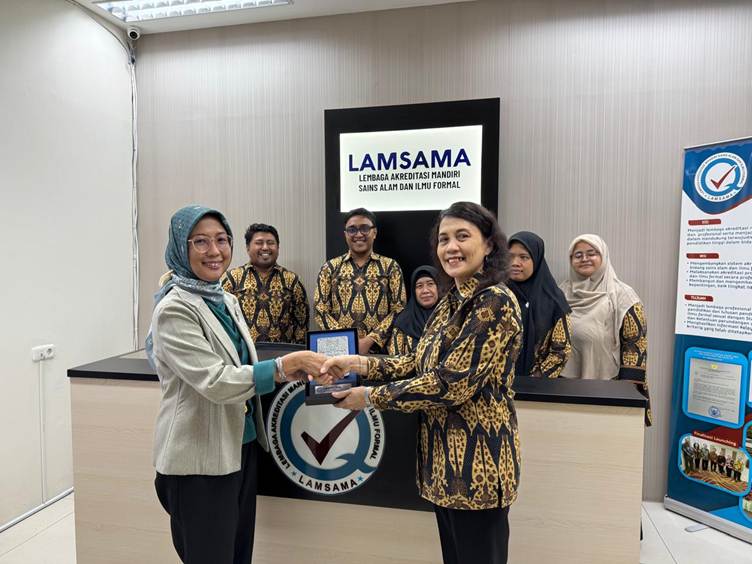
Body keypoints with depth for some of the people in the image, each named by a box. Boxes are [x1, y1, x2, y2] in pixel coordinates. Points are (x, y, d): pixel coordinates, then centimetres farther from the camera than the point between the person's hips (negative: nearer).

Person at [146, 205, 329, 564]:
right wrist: (284, 365, -28)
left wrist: (292, 369, -2)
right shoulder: (174, 309, -17)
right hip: (200, 458, -7)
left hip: (241, 447, 8)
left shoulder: (227, 301, 7)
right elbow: (214, 381, -25)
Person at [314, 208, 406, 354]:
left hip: (379, 350, 0)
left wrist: (370, 340, -13)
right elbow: (320, 309, 2)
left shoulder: (390, 266, 4)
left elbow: (399, 309, -2)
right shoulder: (330, 268, 6)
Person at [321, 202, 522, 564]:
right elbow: (418, 363, 11)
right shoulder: (449, 304, 9)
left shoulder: (496, 303, -19)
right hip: (444, 459, 9)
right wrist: (358, 364, -2)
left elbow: (452, 383, -24)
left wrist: (372, 396, -17)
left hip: (476, 462, -8)